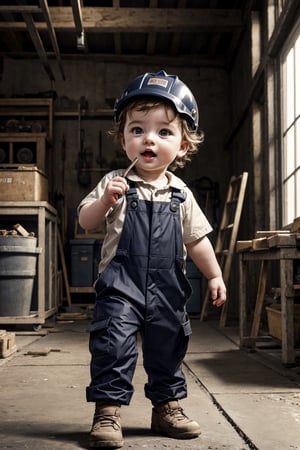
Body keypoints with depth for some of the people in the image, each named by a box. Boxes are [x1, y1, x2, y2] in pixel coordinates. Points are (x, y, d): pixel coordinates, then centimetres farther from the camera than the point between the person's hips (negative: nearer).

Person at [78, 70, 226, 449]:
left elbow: (197, 239, 12)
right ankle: (107, 411, 3)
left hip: (167, 288, 3)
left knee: (168, 349, 13)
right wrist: (106, 199, -21)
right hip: (121, 284, -3)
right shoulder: (115, 183, -1)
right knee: (113, 346, -9)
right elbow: (86, 222, -4)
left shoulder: (180, 194, 6)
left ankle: (167, 407, 30)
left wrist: (214, 275, 11)